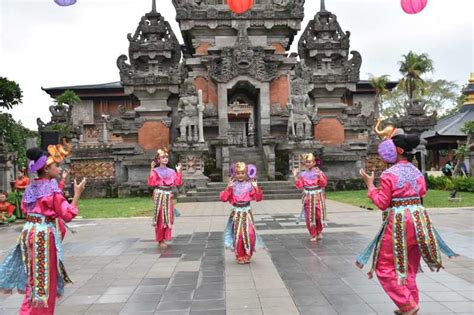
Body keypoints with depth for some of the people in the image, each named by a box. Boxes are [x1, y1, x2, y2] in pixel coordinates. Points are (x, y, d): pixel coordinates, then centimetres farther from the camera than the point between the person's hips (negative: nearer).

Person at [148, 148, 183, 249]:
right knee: (160, 218, -4)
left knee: (168, 218, 6)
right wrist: (151, 170, -19)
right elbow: (151, 183, -15)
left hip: (168, 196, 4)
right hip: (159, 196, -4)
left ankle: (164, 238, 18)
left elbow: (178, 183, 2)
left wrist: (179, 171, -1)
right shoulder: (155, 171, -2)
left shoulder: (171, 171, 10)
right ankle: (160, 240, 6)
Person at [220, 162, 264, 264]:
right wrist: (228, 188, -16)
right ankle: (240, 256, 16)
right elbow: (223, 198, -7)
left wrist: (256, 188, -15)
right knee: (238, 235, -2)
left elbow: (259, 198, -1)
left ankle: (248, 255, 13)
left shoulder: (250, 185, 1)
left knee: (250, 234, -9)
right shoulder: (232, 186, 0)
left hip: (247, 212, 1)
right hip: (236, 213, 0)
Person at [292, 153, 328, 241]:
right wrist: (295, 176, -8)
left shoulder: (319, 172, -3)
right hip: (308, 197, 2)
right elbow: (300, 186, -2)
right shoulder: (303, 174, 3)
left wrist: (320, 176, -26)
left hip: (318, 197, -2)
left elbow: (324, 184, -13)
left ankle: (319, 232, 23)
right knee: (309, 216, 1)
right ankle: (313, 235, 14)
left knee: (319, 215, -2)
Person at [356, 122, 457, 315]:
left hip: (398, 221, -7)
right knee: (409, 266, 20)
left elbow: (382, 203, -13)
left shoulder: (389, 174, -16)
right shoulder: (417, 172, 5)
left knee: (385, 266, 7)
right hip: (418, 218, 8)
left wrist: (370, 185, -4)